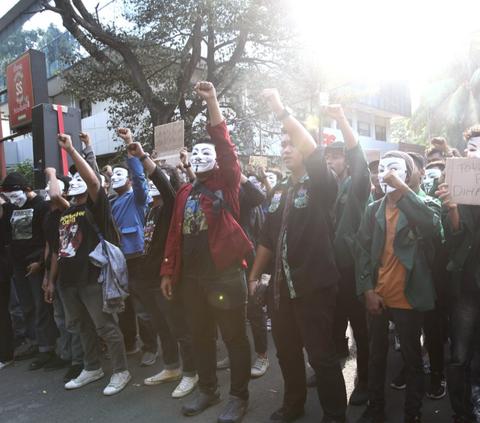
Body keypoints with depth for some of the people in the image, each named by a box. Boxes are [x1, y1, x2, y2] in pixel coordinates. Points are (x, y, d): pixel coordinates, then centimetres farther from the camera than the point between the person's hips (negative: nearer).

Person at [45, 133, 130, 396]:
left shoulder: (96, 207, -6)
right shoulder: (65, 215, 16)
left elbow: (93, 180, -26)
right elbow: (57, 249, 19)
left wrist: (71, 150, -26)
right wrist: (51, 281, 17)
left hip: (92, 279, -8)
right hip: (68, 282, 8)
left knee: (106, 327, 0)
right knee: (83, 327, 18)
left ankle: (121, 371, 13)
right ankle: (92, 369, 34)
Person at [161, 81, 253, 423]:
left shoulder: (226, 183, 0)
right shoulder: (185, 193, 14)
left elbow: (226, 146, -14)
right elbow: (176, 234, 13)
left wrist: (212, 101, -16)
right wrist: (169, 271, 11)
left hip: (225, 274, -6)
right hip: (192, 277, 6)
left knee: (234, 337, 5)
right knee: (201, 336, 17)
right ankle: (208, 390, 35)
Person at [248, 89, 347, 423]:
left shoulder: (322, 185, -7)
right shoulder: (280, 190, 12)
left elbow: (313, 151, -29)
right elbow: (268, 237, 15)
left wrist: (282, 111, -29)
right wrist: (254, 276, 15)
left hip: (314, 285, -7)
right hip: (281, 284, 7)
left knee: (321, 355, 4)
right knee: (287, 351, 19)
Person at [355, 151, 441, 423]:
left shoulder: (424, 205, -3)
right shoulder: (373, 210, 5)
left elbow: (432, 227, -27)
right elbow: (363, 252, 4)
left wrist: (402, 188, -26)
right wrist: (367, 290, -4)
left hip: (409, 298, -3)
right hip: (377, 297, 3)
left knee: (412, 360, 11)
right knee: (377, 356, 17)